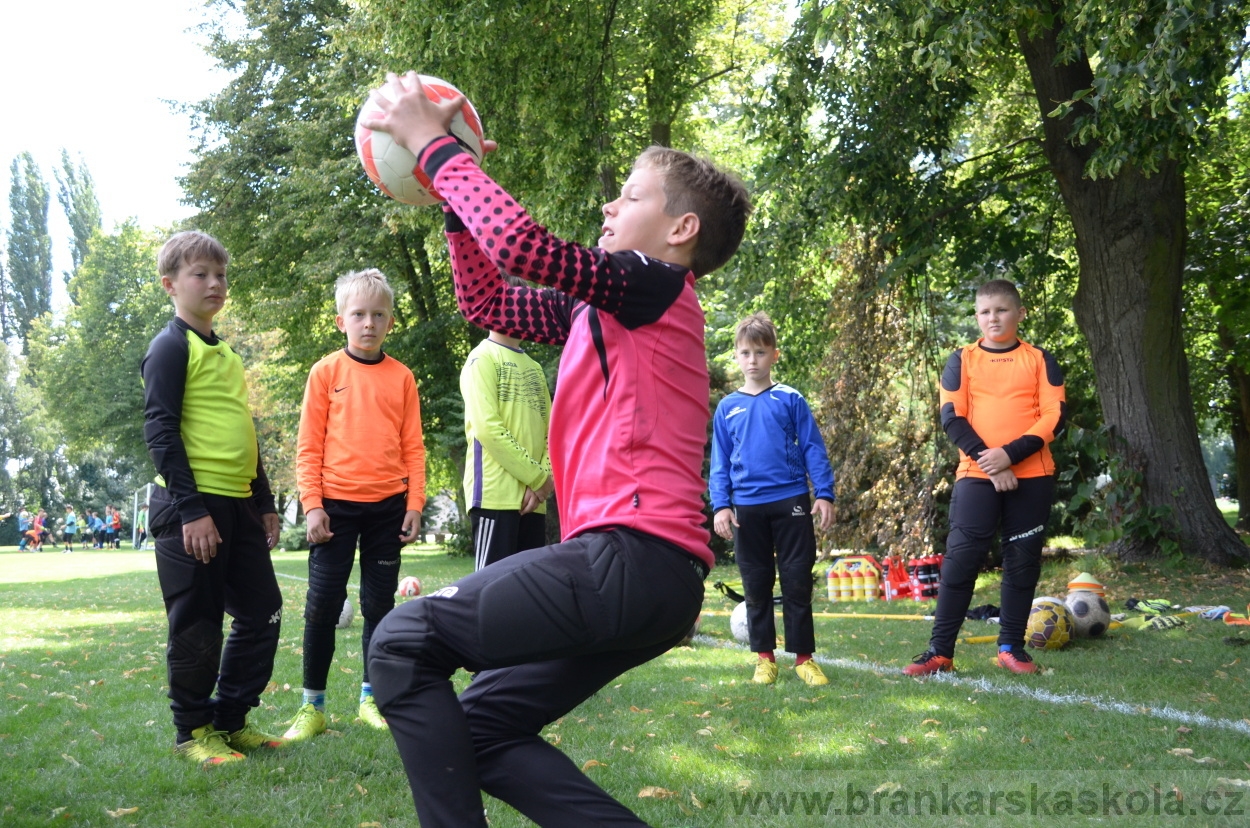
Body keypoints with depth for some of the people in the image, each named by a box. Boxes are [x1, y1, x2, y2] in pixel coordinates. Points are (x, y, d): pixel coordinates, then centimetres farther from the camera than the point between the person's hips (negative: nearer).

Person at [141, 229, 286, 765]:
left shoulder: (227, 354, 20)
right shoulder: (171, 346, -6)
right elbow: (160, 430, -14)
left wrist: (265, 503, 21)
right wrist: (191, 509, -19)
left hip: (237, 505, 8)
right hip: (192, 507, -8)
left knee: (262, 614, 10)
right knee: (197, 626, -1)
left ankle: (230, 720, 21)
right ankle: (193, 732, 12)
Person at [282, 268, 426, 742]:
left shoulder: (401, 377, 5)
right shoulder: (326, 372, 1)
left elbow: (413, 446, 6)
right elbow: (309, 446, -1)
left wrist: (414, 503, -1)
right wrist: (312, 504, -8)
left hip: (388, 506, 2)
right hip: (336, 504, -2)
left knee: (379, 604, 8)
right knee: (322, 604, 1)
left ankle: (371, 699, 20)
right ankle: (312, 706, 11)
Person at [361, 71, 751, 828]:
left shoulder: (656, 285, -4)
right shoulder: (602, 308, 21)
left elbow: (522, 243, -19)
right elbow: (487, 303, 28)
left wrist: (434, 145, -8)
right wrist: (454, 195, 19)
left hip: (632, 558, -9)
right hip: (645, 576, 9)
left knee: (403, 644, -4)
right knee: (484, 731, 13)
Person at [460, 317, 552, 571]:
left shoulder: (534, 368, 21)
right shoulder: (483, 358, -2)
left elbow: (550, 431, 13)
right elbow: (488, 428, -13)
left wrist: (544, 480, -6)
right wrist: (538, 478, -12)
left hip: (532, 497, 7)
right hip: (495, 494, -7)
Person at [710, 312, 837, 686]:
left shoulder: (790, 400, 2)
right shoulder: (727, 408, 7)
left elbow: (813, 449, 1)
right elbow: (720, 462, 8)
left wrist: (824, 494, -5)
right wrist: (720, 506, -1)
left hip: (791, 502, -2)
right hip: (747, 507, 2)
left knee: (797, 582, 2)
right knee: (757, 585, 9)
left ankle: (803, 656, 12)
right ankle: (764, 656, 19)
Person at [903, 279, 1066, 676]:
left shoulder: (1040, 360, 7)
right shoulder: (962, 360, 6)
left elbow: (1054, 416, -2)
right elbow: (952, 418, -2)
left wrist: (1011, 454, -16)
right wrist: (989, 462, -13)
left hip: (1031, 476, 1)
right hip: (976, 475, -1)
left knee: (1023, 561, 5)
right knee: (960, 559, -5)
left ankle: (1012, 646, 16)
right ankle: (940, 650, -1)